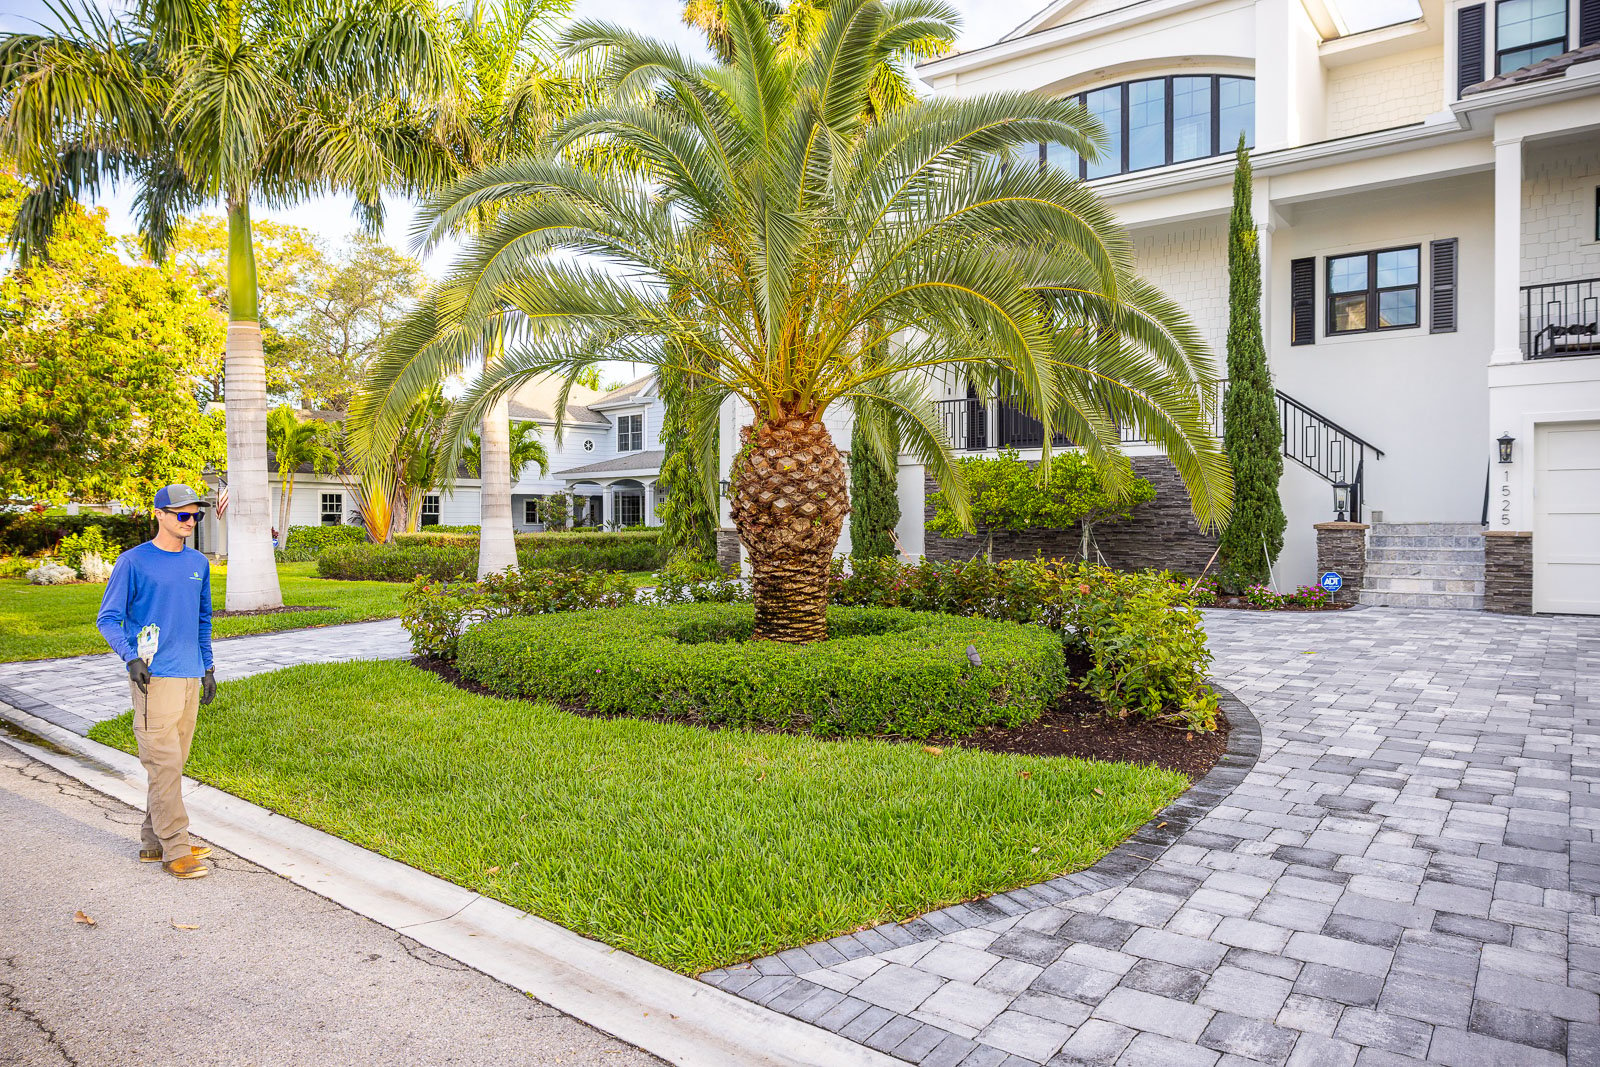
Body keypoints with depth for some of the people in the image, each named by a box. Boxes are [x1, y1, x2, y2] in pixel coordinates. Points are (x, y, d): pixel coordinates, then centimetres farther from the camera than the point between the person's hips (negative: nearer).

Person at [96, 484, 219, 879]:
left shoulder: (198, 564, 13)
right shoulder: (133, 561, -4)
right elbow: (108, 619, -3)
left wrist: (207, 669, 19)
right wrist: (131, 657, -18)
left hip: (190, 676, 6)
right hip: (154, 677, -6)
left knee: (174, 763, 12)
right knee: (164, 763, -7)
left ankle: (154, 841, 23)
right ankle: (175, 851, -1)